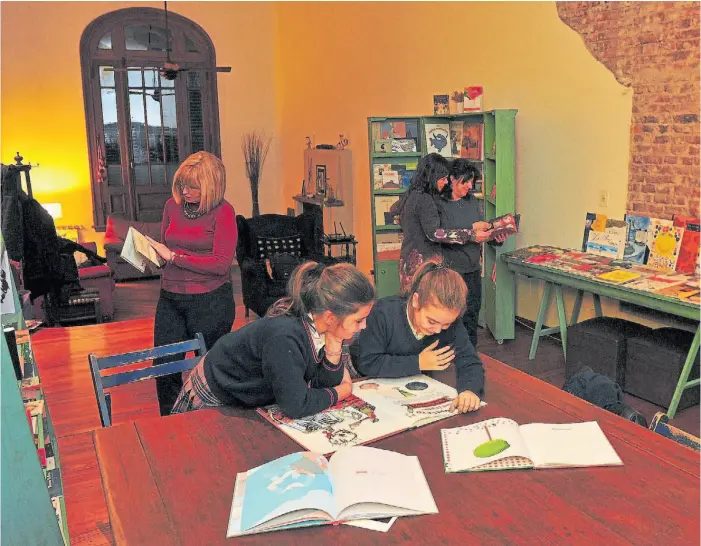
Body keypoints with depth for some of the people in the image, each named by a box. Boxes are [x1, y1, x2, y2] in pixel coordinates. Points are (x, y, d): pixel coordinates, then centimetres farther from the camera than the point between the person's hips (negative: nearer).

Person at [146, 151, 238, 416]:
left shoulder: (223, 212, -10)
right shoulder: (173, 205, 6)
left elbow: (222, 264, -18)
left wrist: (174, 256, -17)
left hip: (210, 301, -5)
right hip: (171, 298, 5)